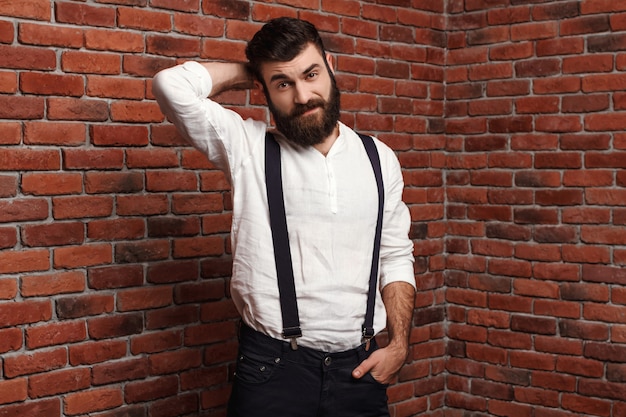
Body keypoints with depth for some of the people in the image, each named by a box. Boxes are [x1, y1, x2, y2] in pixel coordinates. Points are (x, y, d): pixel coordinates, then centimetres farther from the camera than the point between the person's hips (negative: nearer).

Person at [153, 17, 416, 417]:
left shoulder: (379, 158, 6)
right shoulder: (248, 148, -3)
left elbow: (395, 257, 10)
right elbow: (172, 85, -16)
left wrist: (399, 344, 0)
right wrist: (247, 72, -1)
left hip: (360, 367, 3)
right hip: (273, 368, -3)